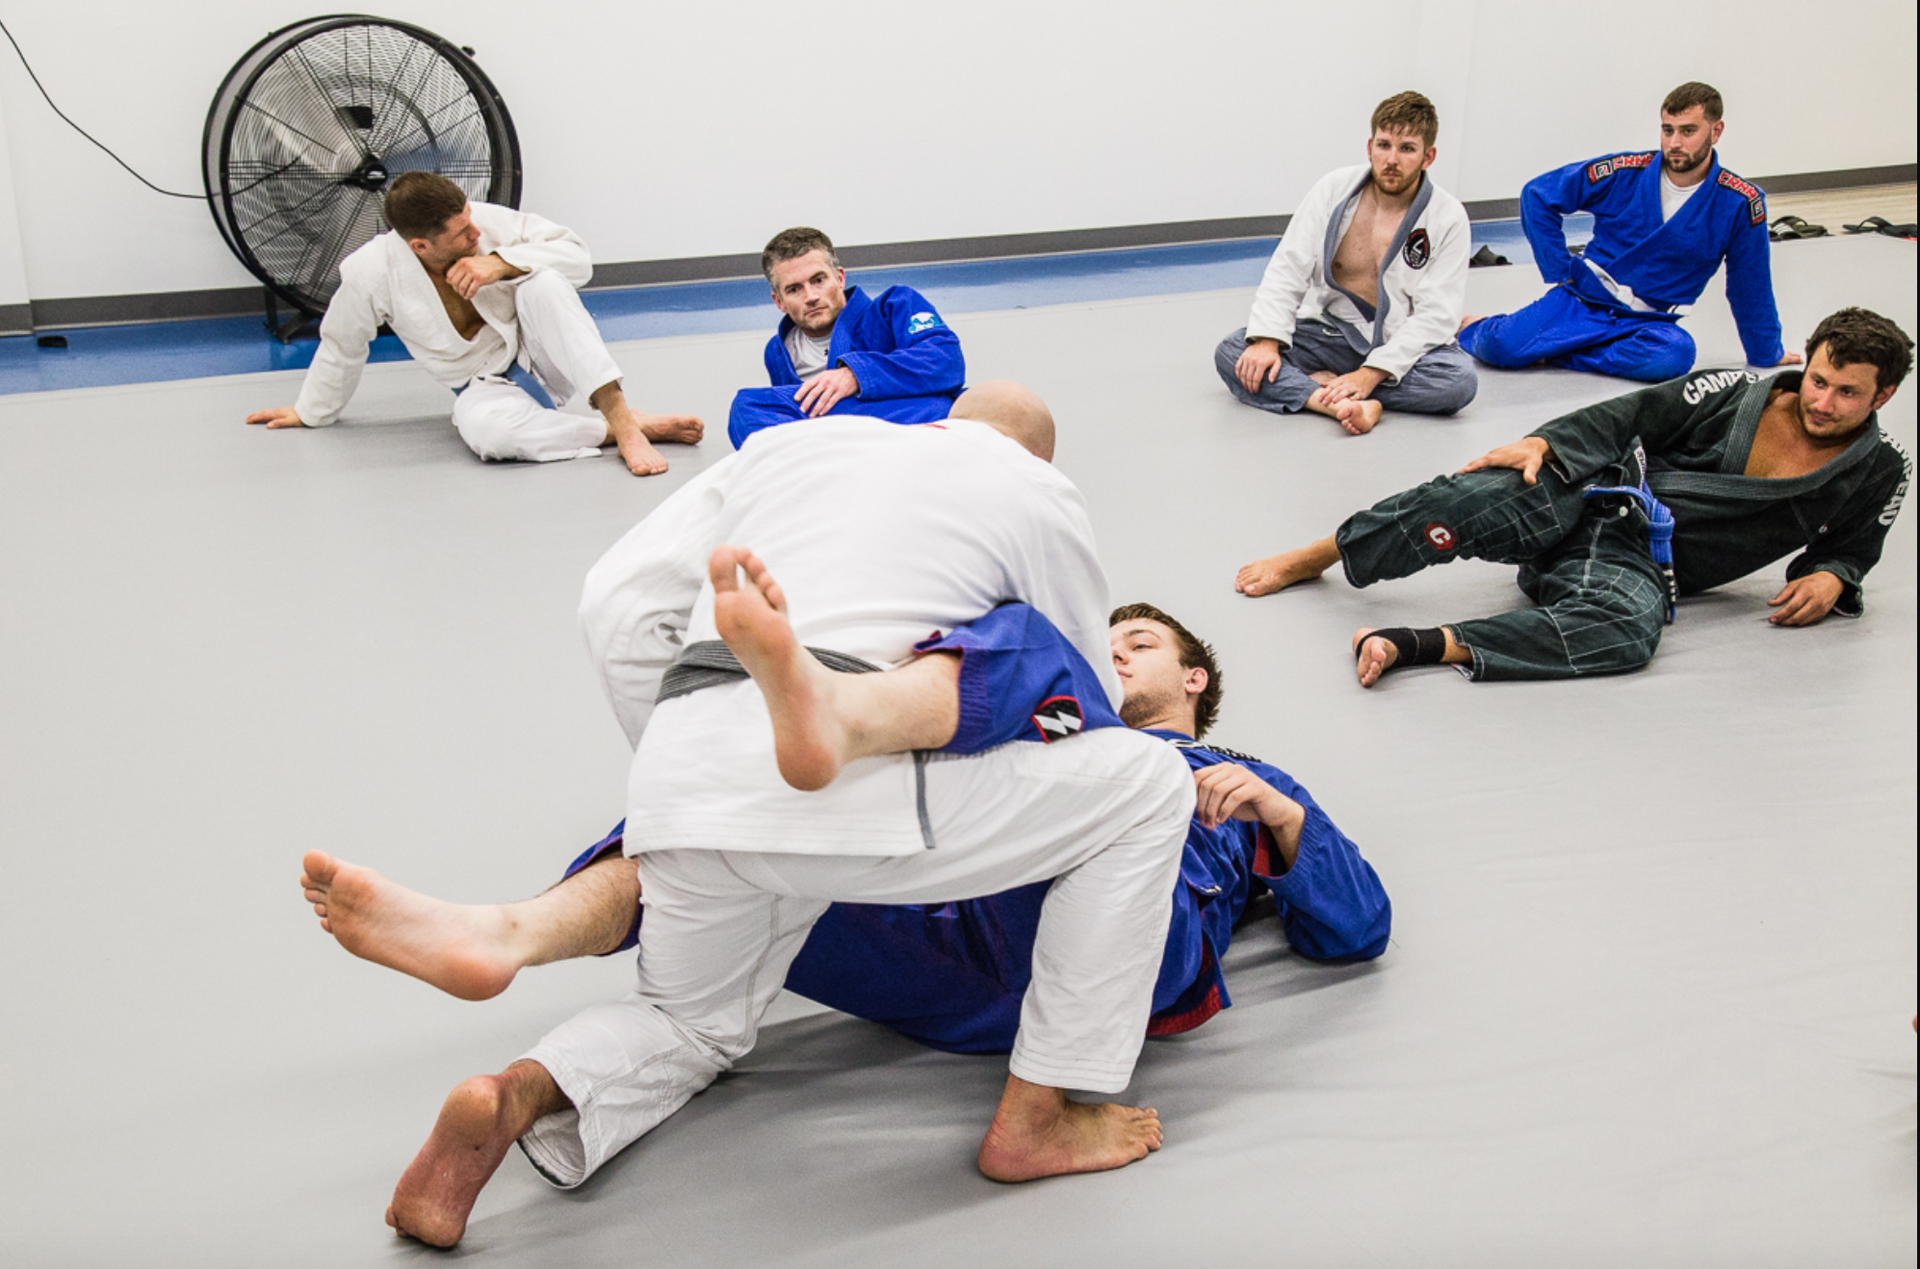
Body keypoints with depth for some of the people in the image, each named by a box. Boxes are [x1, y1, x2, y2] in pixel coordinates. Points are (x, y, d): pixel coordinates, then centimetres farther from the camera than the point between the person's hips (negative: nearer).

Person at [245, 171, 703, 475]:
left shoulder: (488, 221, -17)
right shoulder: (370, 274, -17)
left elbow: (577, 256, -15)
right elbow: (342, 347, 2)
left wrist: (501, 263, -30)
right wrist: (313, 411, 16)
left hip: (541, 354, 1)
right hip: (488, 386, 0)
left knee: (541, 283, -32)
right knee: (485, 429, -38)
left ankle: (623, 422, -38)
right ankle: (628, 429, -29)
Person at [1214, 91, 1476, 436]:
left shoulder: (1448, 219, -11)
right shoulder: (1335, 189, -4)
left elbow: (1436, 314, -17)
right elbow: (1288, 268, -6)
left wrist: (1369, 374, -28)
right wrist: (1267, 340, -22)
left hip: (1398, 345, -2)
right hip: (1329, 332, 2)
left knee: (1460, 378, -33)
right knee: (1230, 353, -21)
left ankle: (1309, 383, -27)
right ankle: (1340, 404, -41)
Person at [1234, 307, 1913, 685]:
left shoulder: (1879, 472, 7)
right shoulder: (1730, 393, 3)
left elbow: (1850, 545, 22)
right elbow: (1627, 416, 4)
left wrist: (1830, 580, -2)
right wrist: (1544, 442, -12)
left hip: (1642, 566, 0)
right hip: (1589, 495, 1)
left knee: (1626, 629, -39)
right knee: (1465, 502, -30)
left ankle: (1415, 645, -43)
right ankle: (1309, 559, -9)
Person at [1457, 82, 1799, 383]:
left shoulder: (1741, 202, -6)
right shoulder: (1624, 172, -6)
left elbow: (1750, 286, 6)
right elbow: (1537, 195, 3)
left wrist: (1766, 355, 14)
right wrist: (1559, 269, -1)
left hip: (1651, 321, 1)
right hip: (1584, 299, 0)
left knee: (1676, 354, -37)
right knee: (1503, 347, -25)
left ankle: (1558, 353, -20)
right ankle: (1473, 327, 12)